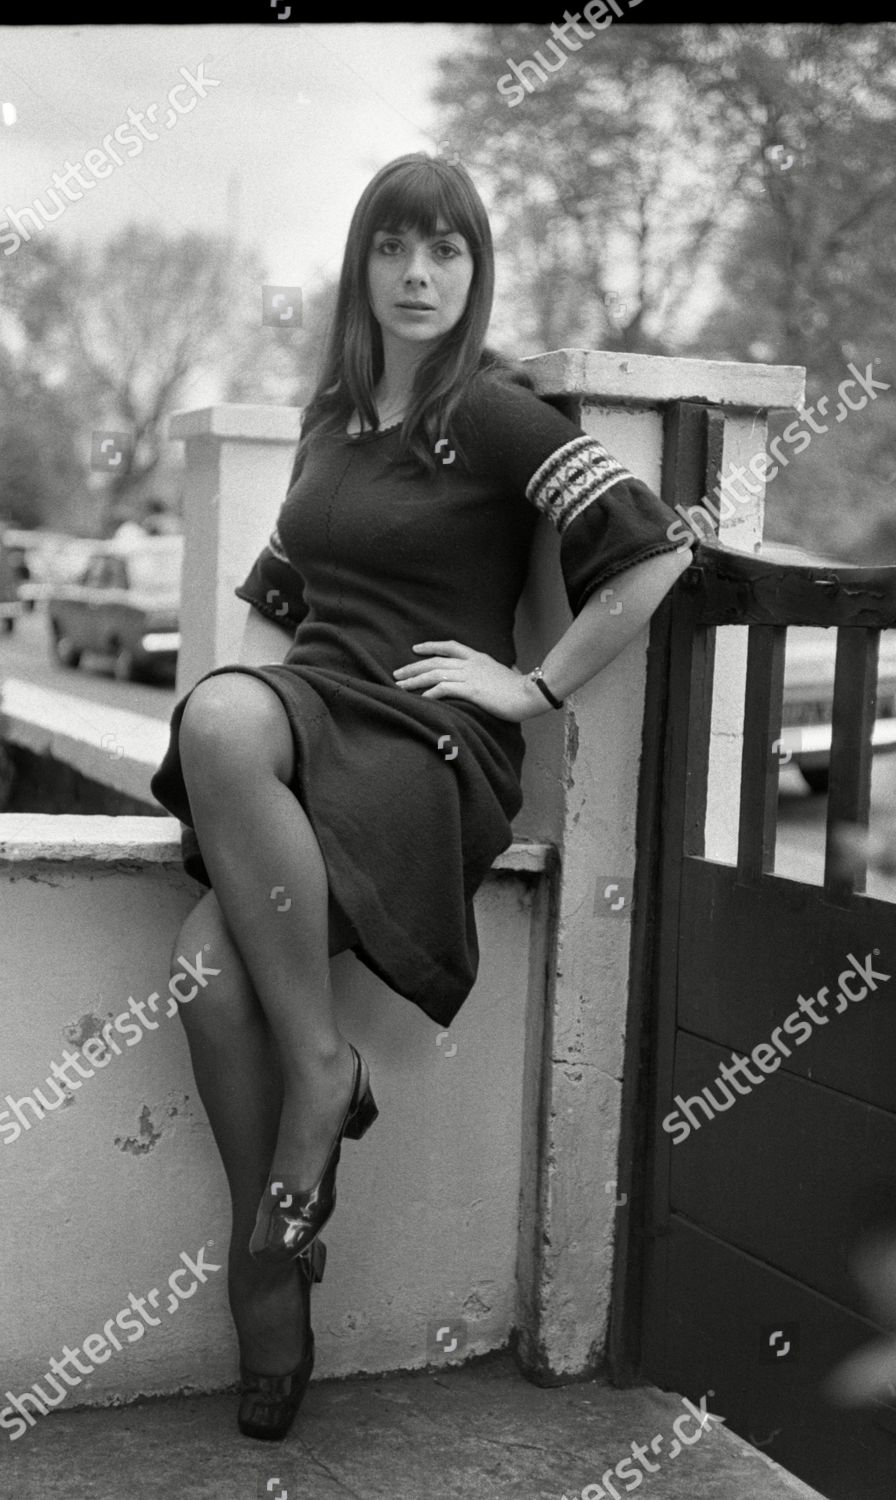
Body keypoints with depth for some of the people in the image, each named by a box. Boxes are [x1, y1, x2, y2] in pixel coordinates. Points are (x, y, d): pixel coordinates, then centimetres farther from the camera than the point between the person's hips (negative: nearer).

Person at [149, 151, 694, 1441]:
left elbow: (654, 553, -10)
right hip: (310, 716, 6)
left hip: (433, 745, -6)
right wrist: (244, 706, 9)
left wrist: (535, 687, -6)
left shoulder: (497, 414, -1)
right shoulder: (332, 415, 19)